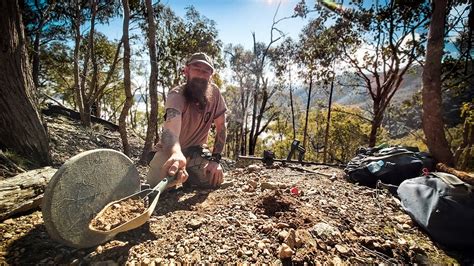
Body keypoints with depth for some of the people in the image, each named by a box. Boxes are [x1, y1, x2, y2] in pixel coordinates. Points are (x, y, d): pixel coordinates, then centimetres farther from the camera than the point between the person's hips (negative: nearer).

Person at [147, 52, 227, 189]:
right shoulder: (176, 95, -26)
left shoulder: (214, 92, -15)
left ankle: (188, 174, 14)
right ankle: (183, 173, 14)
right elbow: (171, 127, -46)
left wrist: (215, 159, -19)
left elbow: (221, 127, -9)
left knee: (215, 179, -20)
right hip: (169, 150, -2)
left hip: (196, 150, 2)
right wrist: (176, 154, -68)